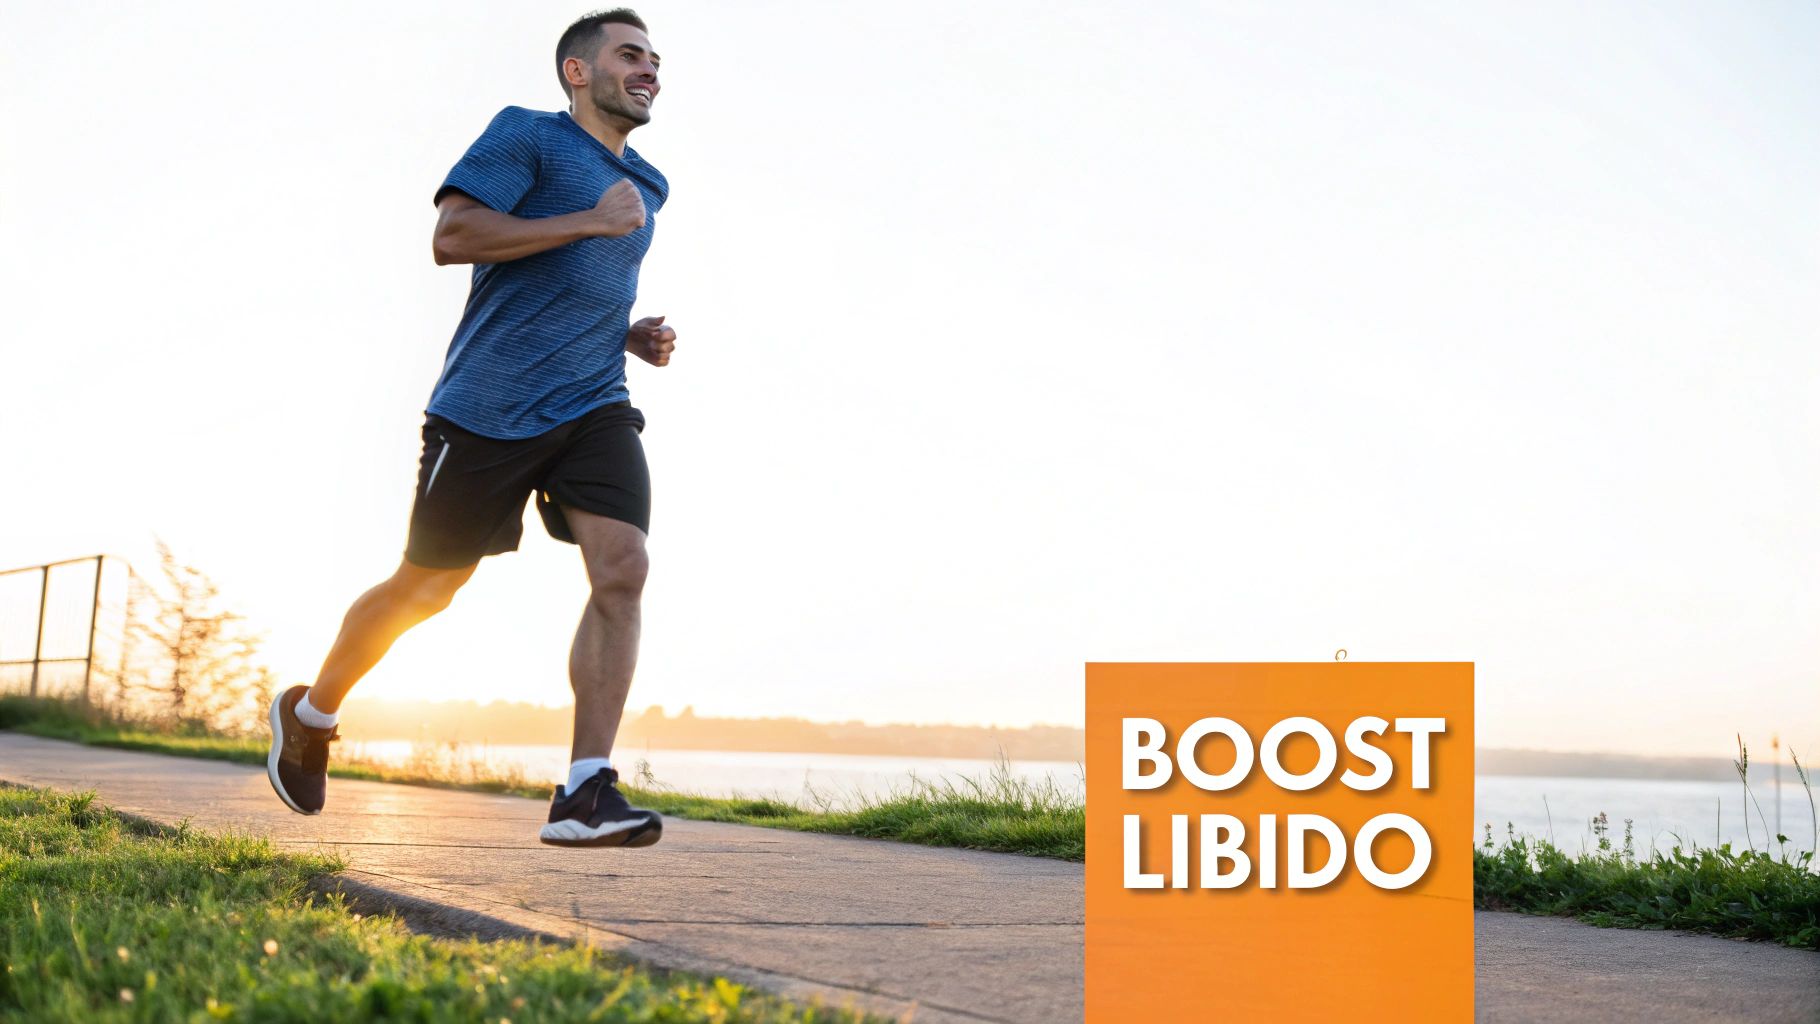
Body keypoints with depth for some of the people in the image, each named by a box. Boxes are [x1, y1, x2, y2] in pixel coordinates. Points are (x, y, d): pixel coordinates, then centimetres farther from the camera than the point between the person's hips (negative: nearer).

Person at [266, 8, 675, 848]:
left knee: (622, 570, -17)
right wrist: (590, 219, -15)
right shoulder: (525, 135, 0)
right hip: (488, 406, -5)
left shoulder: (647, 188, 22)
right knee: (425, 590, 5)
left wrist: (633, 338, 13)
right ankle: (310, 715, 32)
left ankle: (584, 793, -15)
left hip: (593, 406, 6)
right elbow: (451, 235, -14)